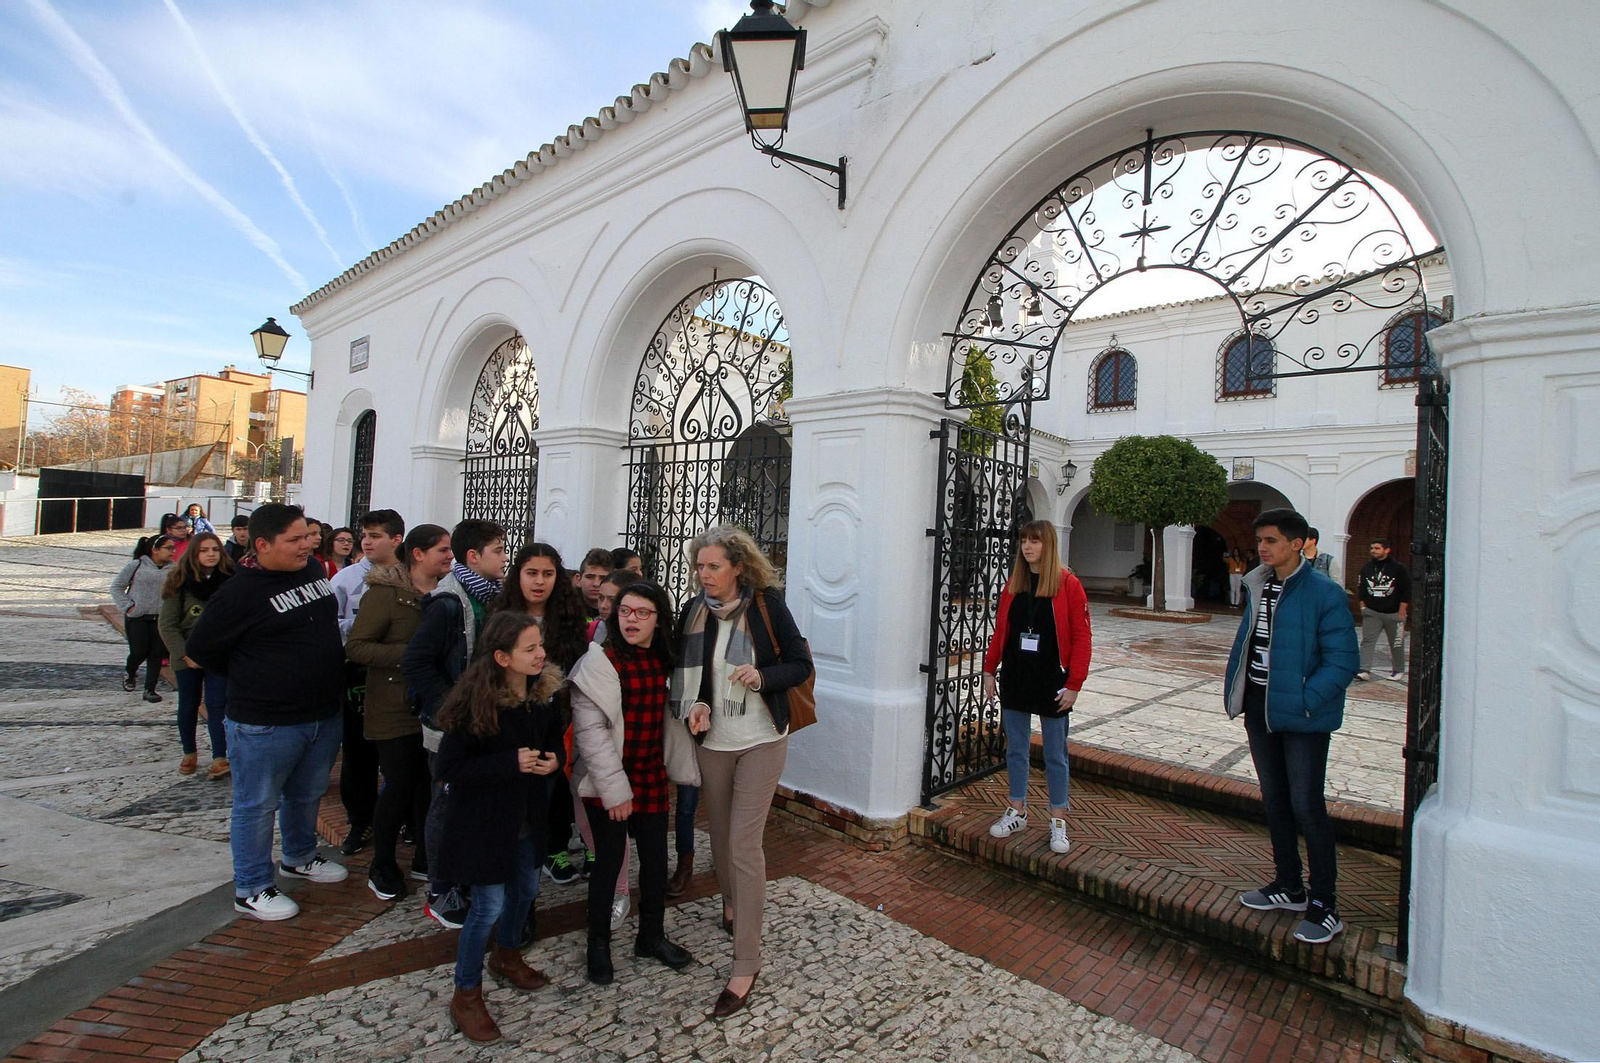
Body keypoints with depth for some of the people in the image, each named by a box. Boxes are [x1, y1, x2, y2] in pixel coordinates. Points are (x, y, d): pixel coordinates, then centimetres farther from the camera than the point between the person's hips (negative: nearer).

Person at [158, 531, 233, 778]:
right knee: (188, 705, 14)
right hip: (188, 658, 1)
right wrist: (185, 655, -11)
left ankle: (220, 758, -1)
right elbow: (167, 625, -4)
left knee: (217, 705, -3)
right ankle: (189, 754, 30)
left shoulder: (230, 581, -6)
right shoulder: (181, 583, -7)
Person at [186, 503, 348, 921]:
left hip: (324, 715, 7)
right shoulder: (240, 592, -18)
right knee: (257, 805, 9)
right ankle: (252, 889, 25)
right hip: (265, 723, -7)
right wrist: (251, 677, -1)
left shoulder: (314, 569, 2)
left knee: (308, 795, 23)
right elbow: (200, 650, -8)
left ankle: (299, 857, 44)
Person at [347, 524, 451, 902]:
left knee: (431, 784, 11)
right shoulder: (385, 592, -12)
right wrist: (407, 654, -24)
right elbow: (355, 646, -15)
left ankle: (425, 857, 29)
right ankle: (382, 865, 25)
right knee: (400, 786, 2)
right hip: (396, 710, -5)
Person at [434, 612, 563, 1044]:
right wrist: (512, 763, -28)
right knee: (488, 906, 3)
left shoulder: (544, 693, -6)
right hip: (483, 820, -6)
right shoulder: (476, 703, -25)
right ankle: (466, 996, 26)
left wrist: (553, 759, -14)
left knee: (526, 889, 22)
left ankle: (507, 957, 49)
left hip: (527, 815, 7)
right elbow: (446, 767, -22)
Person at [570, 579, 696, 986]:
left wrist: (686, 766, 9)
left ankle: (651, 936, 35)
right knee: (609, 860, 7)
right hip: (607, 782, -5)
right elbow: (589, 729, -18)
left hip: (652, 777, 5)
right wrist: (614, 788, -19)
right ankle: (599, 944, 30)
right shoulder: (600, 660, -15)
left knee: (655, 857, 14)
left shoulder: (663, 661, 3)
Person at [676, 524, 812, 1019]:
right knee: (721, 834, 18)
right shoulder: (693, 611, -4)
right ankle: (732, 901, 49)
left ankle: (746, 964, 8)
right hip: (712, 741, 4)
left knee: (745, 843, -5)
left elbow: (801, 664, -7)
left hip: (761, 741, -3)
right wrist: (695, 705, -13)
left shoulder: (766, 604, -12)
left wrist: (762, 676, -25)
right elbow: (683, 673, 6)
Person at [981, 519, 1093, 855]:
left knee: (1055, 754, 8)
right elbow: (1000, 630, 9)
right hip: (1014, 678, 4)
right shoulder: (1013, 584, 6)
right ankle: (1017, 811, 28)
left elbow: (1082, 637, -9)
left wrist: (1074, 684, -12)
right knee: (1016, 748, 13)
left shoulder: (1067, 584, -8)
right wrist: (989, 671, 6)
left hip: (1051, 680, -4)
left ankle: (1058, 820, 22)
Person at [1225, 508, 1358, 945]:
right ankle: (1288, 885, 34)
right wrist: (1236, 691, 7)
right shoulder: (1259, 587, 7)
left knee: (1306, 807, 1)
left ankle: (1325, 906, 17)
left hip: (1302, 715, -7)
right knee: (1273, 800, 17)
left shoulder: (1325, 594, -15)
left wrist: (1302, 701, -23)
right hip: (1259, 709, 7)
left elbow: (1342, 661, -17)